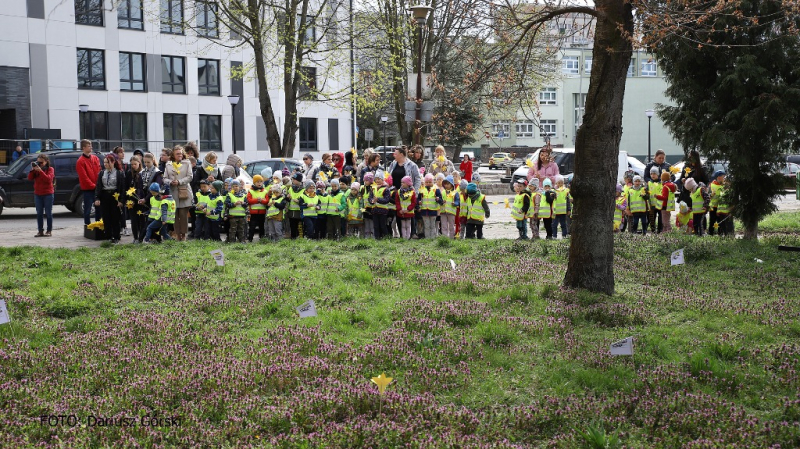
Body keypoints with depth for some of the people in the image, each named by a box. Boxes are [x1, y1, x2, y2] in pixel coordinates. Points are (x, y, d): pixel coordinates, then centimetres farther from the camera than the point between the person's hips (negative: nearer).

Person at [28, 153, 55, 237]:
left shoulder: (50, 169, -2)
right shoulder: (36, 170, 8)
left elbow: (48, 179, -18)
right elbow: (29, 178, -1)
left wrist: (40, 171, -23)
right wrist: (33, 169, -13)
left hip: (48, 194, -4)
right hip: (37, 194, 4)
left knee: (48, 213, 0)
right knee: (39, 213, 5)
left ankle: (49, 231, 4)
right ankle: (41, 231, 8)